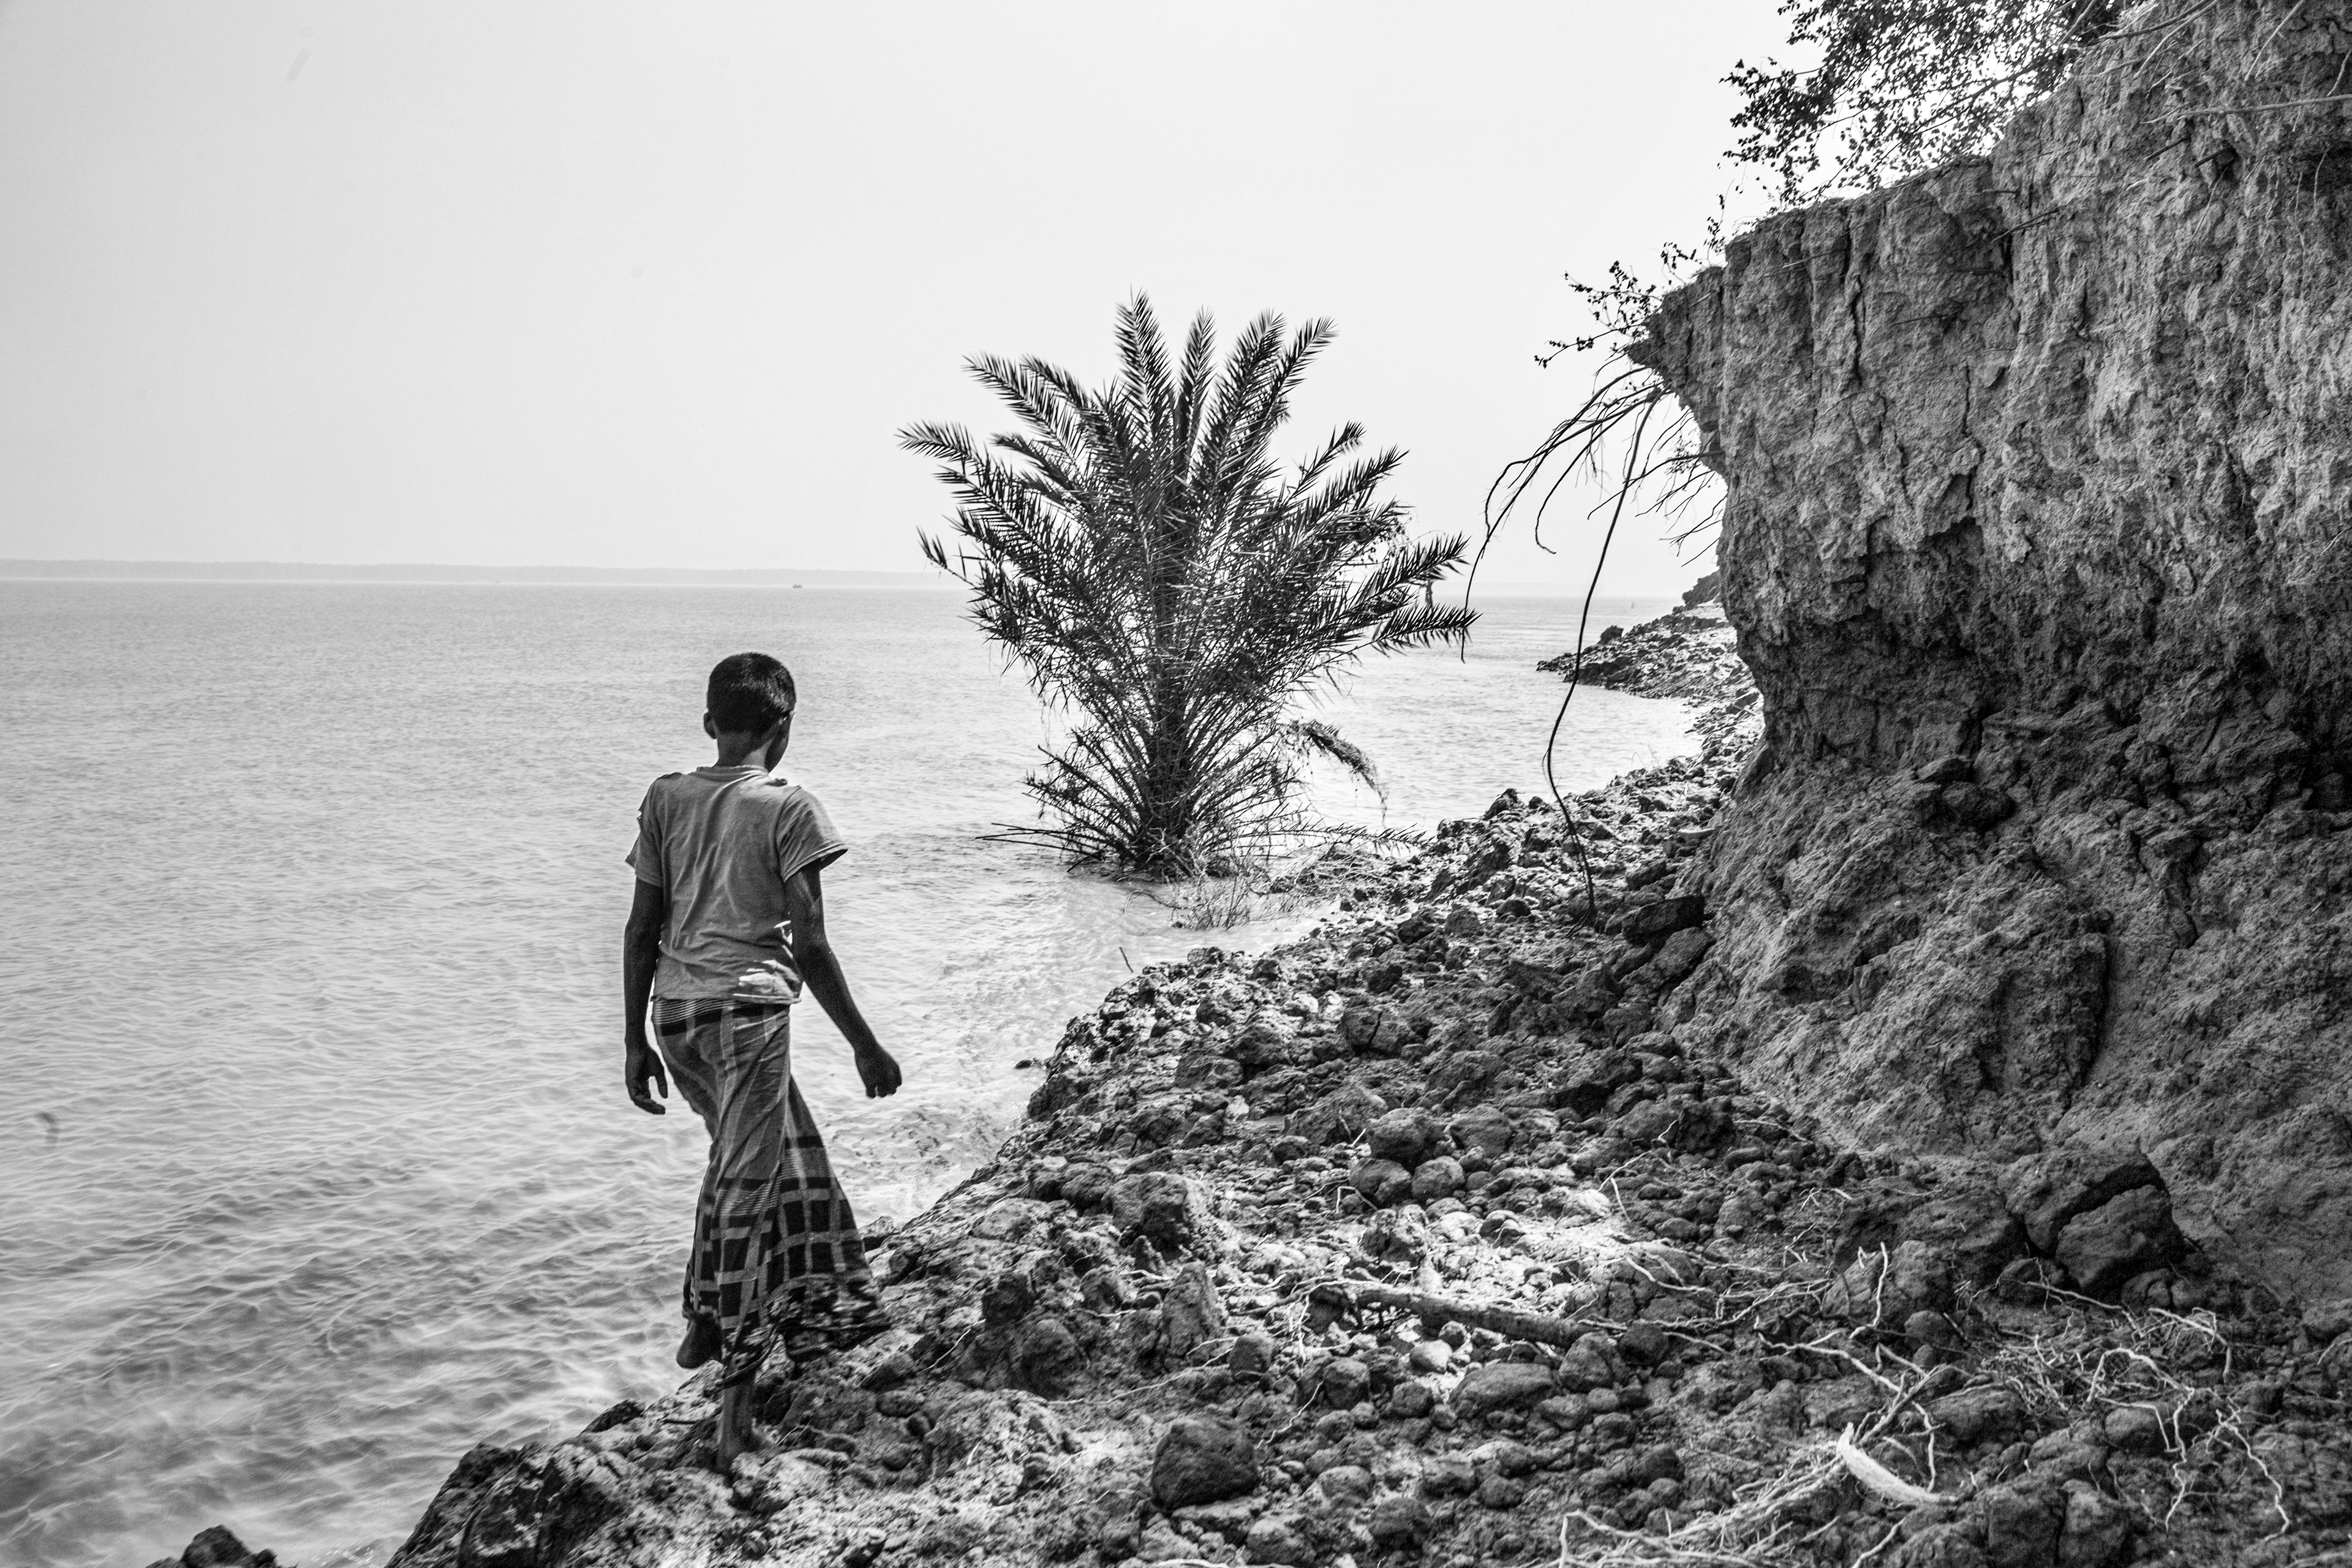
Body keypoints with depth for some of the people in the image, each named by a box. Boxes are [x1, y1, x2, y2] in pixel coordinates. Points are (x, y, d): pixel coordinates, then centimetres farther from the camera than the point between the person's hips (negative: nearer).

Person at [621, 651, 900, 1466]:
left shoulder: (665, 798, 9)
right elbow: (809, 945, -8)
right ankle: (733, 1387, -1)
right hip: (747, 1007, -6)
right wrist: (864, 1045, 0)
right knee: (744, 1191, -3)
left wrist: (635, 1040, 15)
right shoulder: (788, 806, -5)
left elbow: (642, 929, 9)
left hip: (674, 1008, 6)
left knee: (792, 1153, 22)